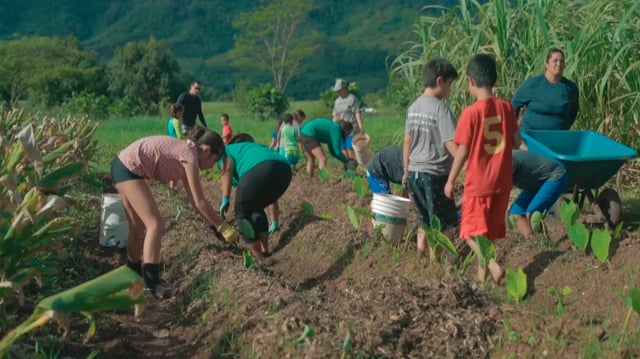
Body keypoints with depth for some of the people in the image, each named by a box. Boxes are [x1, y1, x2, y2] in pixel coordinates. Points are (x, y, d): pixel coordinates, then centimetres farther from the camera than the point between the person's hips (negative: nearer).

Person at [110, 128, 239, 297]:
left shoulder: (184, 152, 15)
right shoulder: (190, 156, -12)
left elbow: (194, 200, 18)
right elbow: (200, 202, -12)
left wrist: (215, 224, 20)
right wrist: (223, 228, -6)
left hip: (123, 167, 11)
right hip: (129, 168, -11)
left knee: (139, 226, 18)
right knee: (155, 224, -13)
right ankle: (151, 283, -17)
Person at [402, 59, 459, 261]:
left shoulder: (413, 107, 6)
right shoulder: (440, 108, -15)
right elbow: (450, 144, -20)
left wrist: (406, 172, 19)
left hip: (414, 172, 7)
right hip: (434, 173, -7)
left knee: (425, 218, 21)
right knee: (439, 222, 7)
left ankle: (421, 249, 24)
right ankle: (435, 259, 14)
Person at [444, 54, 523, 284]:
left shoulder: (470, 113, -15)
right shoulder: (506, 107, -2)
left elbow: (462, 152, -11)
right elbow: (517, 143, 3)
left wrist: (450, 181, 0)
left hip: (478, 183, -5)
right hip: (502, 181, 5)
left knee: (472, 232, 4)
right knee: (490, 230, 17)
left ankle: (493, 265, -15)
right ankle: (483, 270, 26)